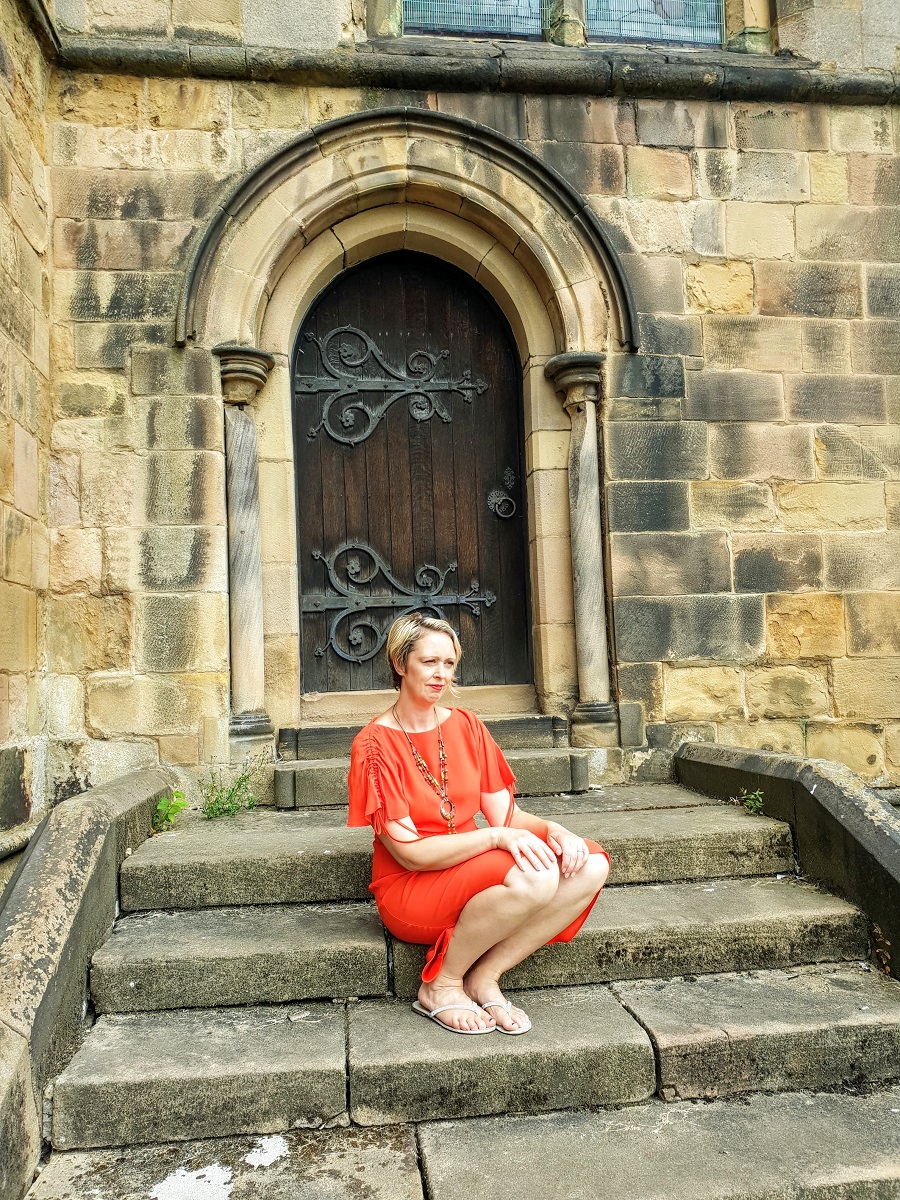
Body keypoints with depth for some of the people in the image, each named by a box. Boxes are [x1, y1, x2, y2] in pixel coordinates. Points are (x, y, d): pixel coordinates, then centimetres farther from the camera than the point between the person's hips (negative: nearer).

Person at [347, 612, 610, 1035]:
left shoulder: (467, 726, 6)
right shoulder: (375, 744, -13)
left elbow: (505, 813, 3)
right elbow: (409, 853, -18)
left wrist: (555, 830, -17)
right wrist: (496, 837, -27)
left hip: (471, 870, 6)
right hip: (410, 891, -6)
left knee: (590, 865, -16)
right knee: (534, 876, -32)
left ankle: (484, 977, -9)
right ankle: (440, 985, -10)